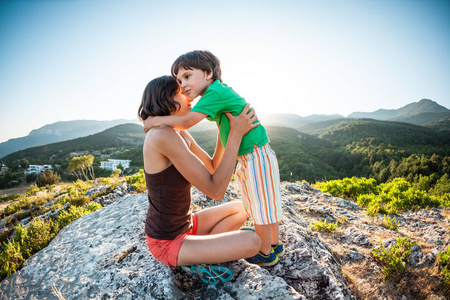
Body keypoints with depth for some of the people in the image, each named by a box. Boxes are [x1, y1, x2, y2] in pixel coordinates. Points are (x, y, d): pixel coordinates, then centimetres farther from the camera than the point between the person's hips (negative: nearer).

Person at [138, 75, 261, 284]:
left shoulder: (181, 135, 0)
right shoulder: (163, 135, -30)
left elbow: (213, 168, 9)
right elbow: (216, 191, -31)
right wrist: (236, 134, -27)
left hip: (182, 226, 9)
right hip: (167, 243, -9)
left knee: (241, 209, 16)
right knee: (252, 242, -22)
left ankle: (201, 252, 8)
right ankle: (195, 258, -1)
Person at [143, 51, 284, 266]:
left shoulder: (215, 92, -19)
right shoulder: (221, 91, 10)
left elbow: (186, 121, -23)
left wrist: (156, 120, -9)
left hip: (256, 157, -10)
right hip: (248, 159, 10)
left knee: (261, 208, 7)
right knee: (265, 205, 21)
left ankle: (266, 254, 26)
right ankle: (275, 244, 39)